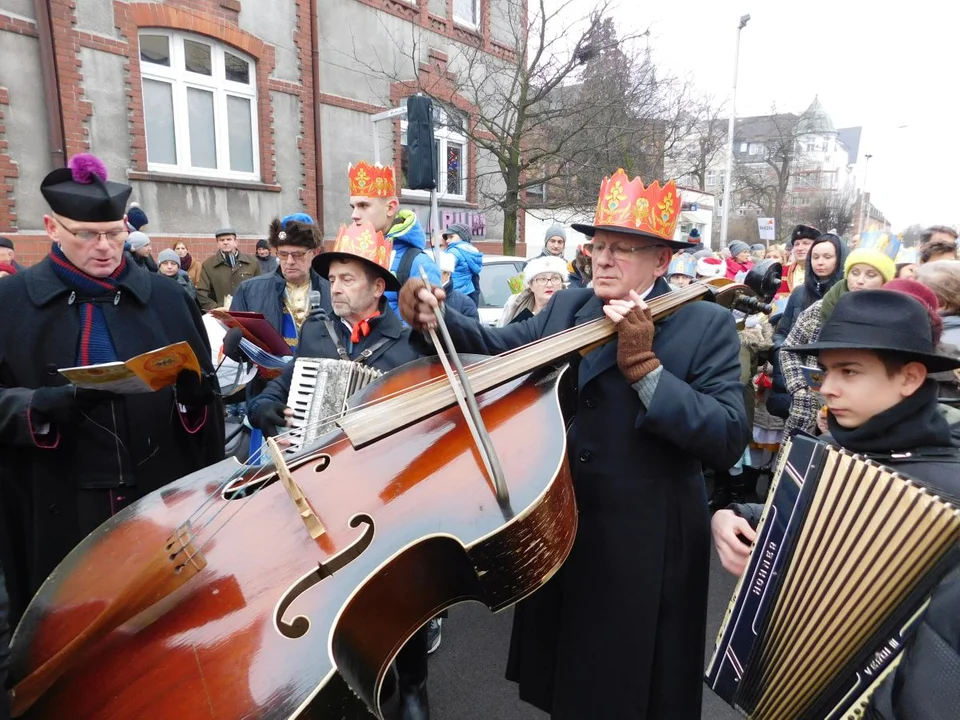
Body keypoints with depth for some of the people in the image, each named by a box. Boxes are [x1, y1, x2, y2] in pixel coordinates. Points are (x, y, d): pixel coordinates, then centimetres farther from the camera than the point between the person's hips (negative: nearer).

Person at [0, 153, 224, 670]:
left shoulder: (165, 297, 4)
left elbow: (205, 397, 4)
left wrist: (193, 394, -17)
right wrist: (43, 406, -22)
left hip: (164, 496, 1)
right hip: (61, 507, -1)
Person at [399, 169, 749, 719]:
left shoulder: (707, 326, -11)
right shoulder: (567, 308, 5)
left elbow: (729, 440, -19)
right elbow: (498, 346, 1)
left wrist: (644, 366, -27)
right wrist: (436, 317, -16)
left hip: (644, 550, -4)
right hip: (557, 532, 5)